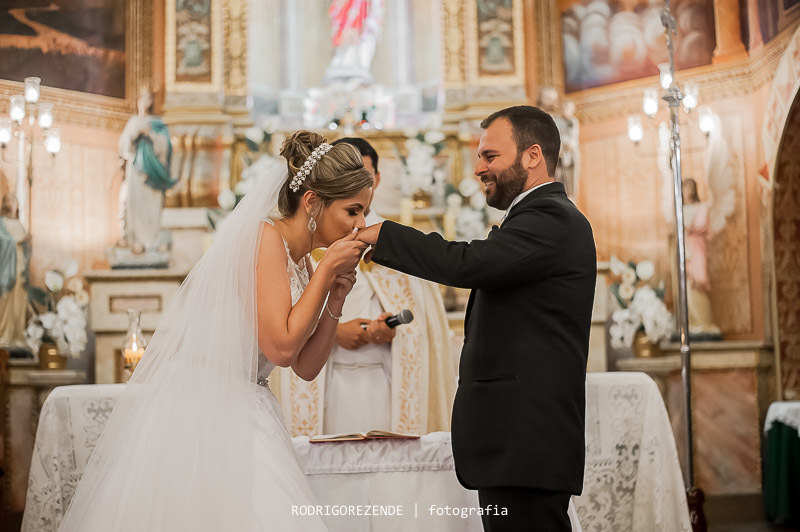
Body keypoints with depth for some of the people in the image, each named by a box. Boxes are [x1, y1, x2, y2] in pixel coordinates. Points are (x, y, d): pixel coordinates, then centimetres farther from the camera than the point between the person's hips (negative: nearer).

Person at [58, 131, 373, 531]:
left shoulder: (299, 261, 13)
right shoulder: (265, 236, -13)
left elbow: (306, 367, 13)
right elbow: (281, 347, -21)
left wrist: (336, 296, 2)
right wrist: (326, 270, -12)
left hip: (242, 414, 9)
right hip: (195, 408, -8)